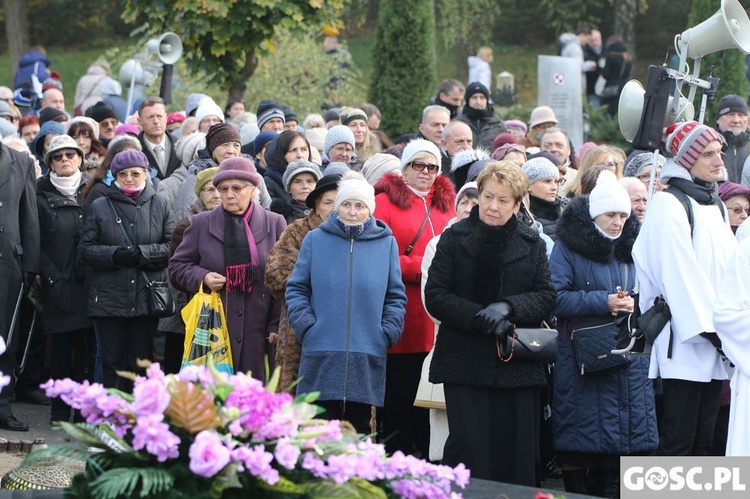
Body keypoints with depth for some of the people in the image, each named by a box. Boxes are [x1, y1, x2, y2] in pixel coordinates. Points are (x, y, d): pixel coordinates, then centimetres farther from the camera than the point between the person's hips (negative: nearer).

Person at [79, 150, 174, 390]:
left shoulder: (159, 205, 9)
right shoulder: (99, 207, 8)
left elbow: (173, 246, 3)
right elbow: (85, 249, 3)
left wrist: (143, 254, -12)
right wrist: (114, 255, -14)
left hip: (147, 296, 0)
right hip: (109, 297, 0)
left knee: (142, 360, 3)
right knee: (113, 361, 0)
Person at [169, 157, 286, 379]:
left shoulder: (275, 224, 8)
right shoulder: (201, 224, 11)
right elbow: (177, 267, 15)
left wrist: (277, 325, 1)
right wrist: (202, 277, -6)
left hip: (258, 331, 0)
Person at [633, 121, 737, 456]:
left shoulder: (715, 207, 19)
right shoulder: (668, 205, -7)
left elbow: (731, 269, 15)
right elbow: (681, 274, -14)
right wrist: (711, 327, -17)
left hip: (715, 340, 8)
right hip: (685, 340, -8)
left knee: (703, 441, 7)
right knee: (677, 441, -9)